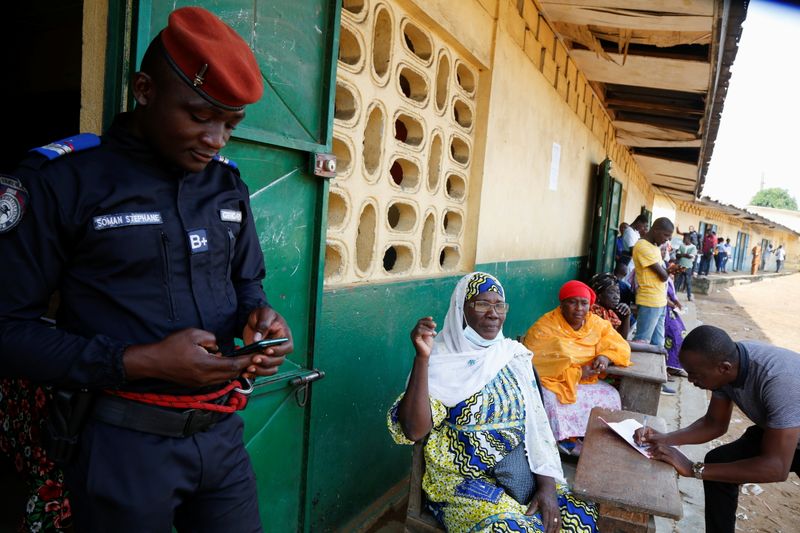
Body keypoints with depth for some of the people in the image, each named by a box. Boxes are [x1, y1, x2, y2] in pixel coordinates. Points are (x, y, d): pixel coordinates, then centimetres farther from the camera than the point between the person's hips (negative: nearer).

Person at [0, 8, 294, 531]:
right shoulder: (62, 180, -10)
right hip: (124, 442, -4)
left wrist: (259, 314, -7)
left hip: (221, 430, 5)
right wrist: (138, 362, -21)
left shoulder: (227, 184, 5)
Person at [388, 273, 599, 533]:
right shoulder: (441, 361, -11)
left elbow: (537, 423, 4)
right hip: (464, 479, -4)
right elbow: (413, 431, -22)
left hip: (523, 472, 5)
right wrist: (422, 357, -29)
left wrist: (547, 484, -9)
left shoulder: (513, 355, 4)